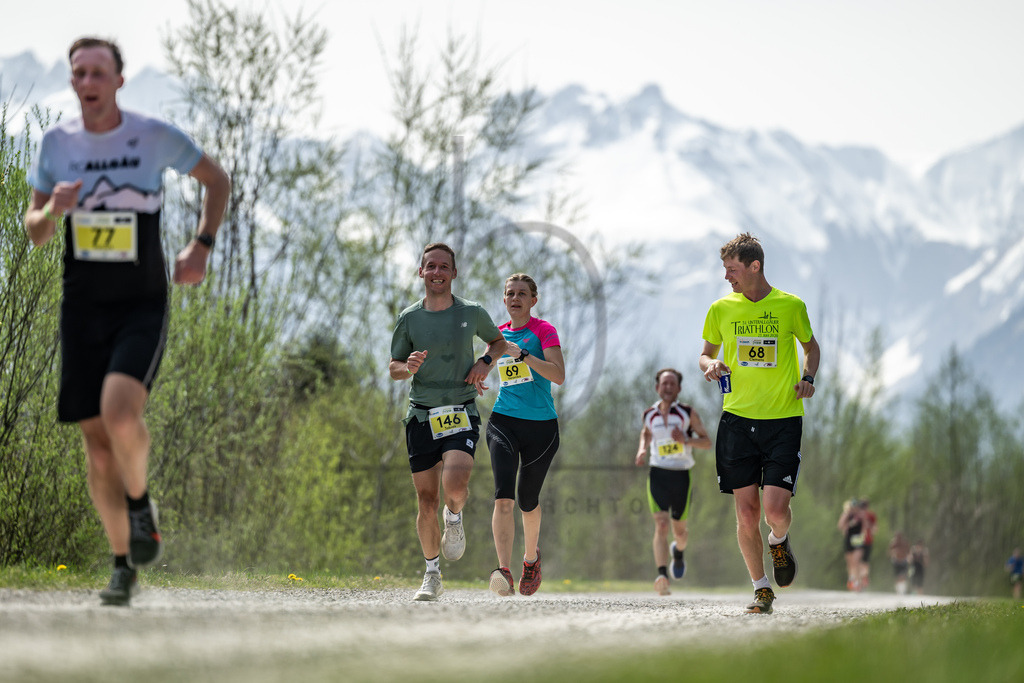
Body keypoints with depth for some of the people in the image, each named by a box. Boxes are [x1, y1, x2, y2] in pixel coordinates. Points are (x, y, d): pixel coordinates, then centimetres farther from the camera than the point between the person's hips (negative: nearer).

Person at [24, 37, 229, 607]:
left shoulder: (156, 137, -6)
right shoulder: (57, 143, 2)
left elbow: (218, 179, 10)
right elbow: (35, 233, 9)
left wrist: (202, 247, -2)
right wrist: (53, 210, -14)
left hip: (143, 308, -3)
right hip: (83, 309, 3)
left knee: (120, 412, -27)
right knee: (97, 442, 3)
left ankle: (141, 500, 4)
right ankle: (125, 565, 17)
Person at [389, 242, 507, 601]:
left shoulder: (472, 313, 2)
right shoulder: (409, 319, 3)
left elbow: (499, 340, 20)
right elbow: (393, 367, 11)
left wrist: (484, 362, 0)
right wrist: (409, 367, -12)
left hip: (461, 414, -1)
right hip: (421, 415, 1)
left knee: (455, 482, -25)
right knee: (427, 502, 1)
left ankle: (455, 518, 11)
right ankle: (432, 576, 18)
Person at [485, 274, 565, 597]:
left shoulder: (543, 330, -3)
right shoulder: (498, 334, 11)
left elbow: (559, 375, -17)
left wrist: (523, 354, -24)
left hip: (541, 425, -2)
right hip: (504, 421, 2)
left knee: (527, 500, 9)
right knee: (503, 497, -18)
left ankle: (531, 556, 39)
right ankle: (503, 570, -27)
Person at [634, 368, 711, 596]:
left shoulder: (688, 413, -2)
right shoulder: (650, 414, 5)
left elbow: (707, 442, 1)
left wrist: (686, 440, -18)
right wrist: (642, 450, 8)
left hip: (681, 476, 0)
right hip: (658, 474, 0)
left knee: (679, 528, 13)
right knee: (661, 525, -18)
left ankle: (678, 551, 51)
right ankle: (662, 577, -31)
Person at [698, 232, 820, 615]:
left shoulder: (790, 306, -1)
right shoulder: (721, 309, 5)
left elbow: (810, 345, 16)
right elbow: (706, 353, 18)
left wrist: (808, 377, -3)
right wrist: (710, 365, -6)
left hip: (784, 418, -2)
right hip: (738, 419, 2)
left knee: (775, 509, -12)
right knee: (746, 512, 0)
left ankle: (779, 541, 25)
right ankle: (761, 589, 15)